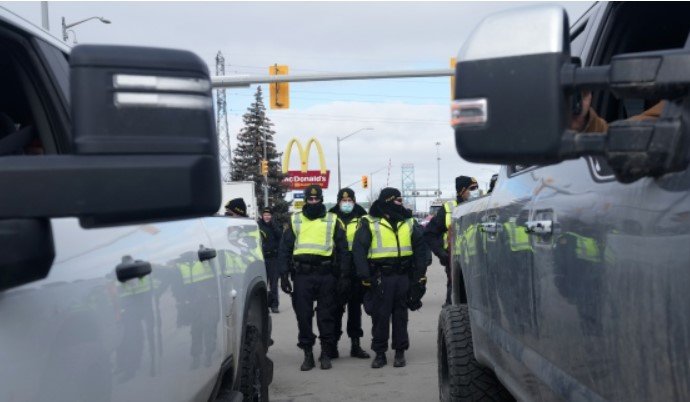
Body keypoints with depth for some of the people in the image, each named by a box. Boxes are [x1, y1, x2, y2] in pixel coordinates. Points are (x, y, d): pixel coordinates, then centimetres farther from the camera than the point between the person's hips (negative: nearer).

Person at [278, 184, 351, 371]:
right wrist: (284, 275, 0)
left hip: (326, 274, -1)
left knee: (326, 315, 4)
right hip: (302, 274, 1)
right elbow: (284, 249, 9)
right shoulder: (294, 221, 10)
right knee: (303, 316, 2)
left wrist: (344, 276, 0)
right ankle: (308, 355, 11)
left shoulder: (333, 221, 8)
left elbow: (343, 250, 7)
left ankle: (326, 354, 14)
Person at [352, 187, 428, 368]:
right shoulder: (369, 223, -1)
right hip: (380, 277, -3)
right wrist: (365, 277, -12)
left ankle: (400, 352, 16)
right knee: (380, 316, 0)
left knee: (401, 315, 8)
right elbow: (359, 250, -5)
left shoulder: (408, 222, 11)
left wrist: (420, 274, 3)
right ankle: (380, 353, 10)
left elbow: (420, 248, 11)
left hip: (403, 276, 3)